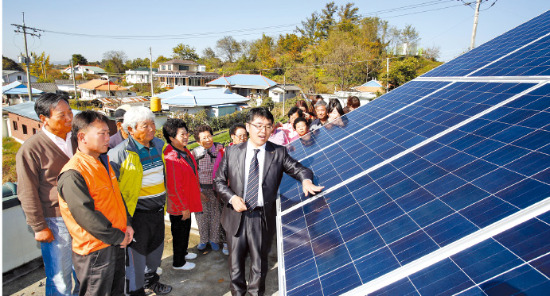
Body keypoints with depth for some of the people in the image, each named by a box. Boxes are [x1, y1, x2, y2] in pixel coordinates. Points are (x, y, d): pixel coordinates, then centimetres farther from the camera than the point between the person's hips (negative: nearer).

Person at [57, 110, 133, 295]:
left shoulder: (103, 163, 8)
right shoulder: (72, 174, -22)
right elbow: (86, 215, -24)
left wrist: (127, 224, 3)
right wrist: (118, 237, -17)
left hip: (117, 243, 8)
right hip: (95, 250, -8)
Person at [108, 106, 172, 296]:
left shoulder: (159, 145, 2)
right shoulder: (121, 153, -20)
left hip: (158, 210, 7)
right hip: (137, 214, -7)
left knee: (156, 248, 24)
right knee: (136, 254, 11)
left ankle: (151, 280, 49)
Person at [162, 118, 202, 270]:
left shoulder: (185, 151, 2)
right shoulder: (171, 159, -29)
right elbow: (173, 188, -26)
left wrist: (198, 191, 18)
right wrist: (183, 207, -19)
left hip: (186, 202, 9)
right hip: (178, 206, -9)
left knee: (185, 229, 26)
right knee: (179, 232, 11)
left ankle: (183, 252, 49)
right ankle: (178, 262, 32)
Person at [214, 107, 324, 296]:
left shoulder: (279, 153, -4)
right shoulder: (232, 152, -1)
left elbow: (299, 169, -2)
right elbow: (219, 180, 4)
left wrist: (306, 180, -25)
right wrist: (232, 198, -12)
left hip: (262, 218, -1)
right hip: (236, 216, 1)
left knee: (259, 262, 17)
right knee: (235, 261, 19)